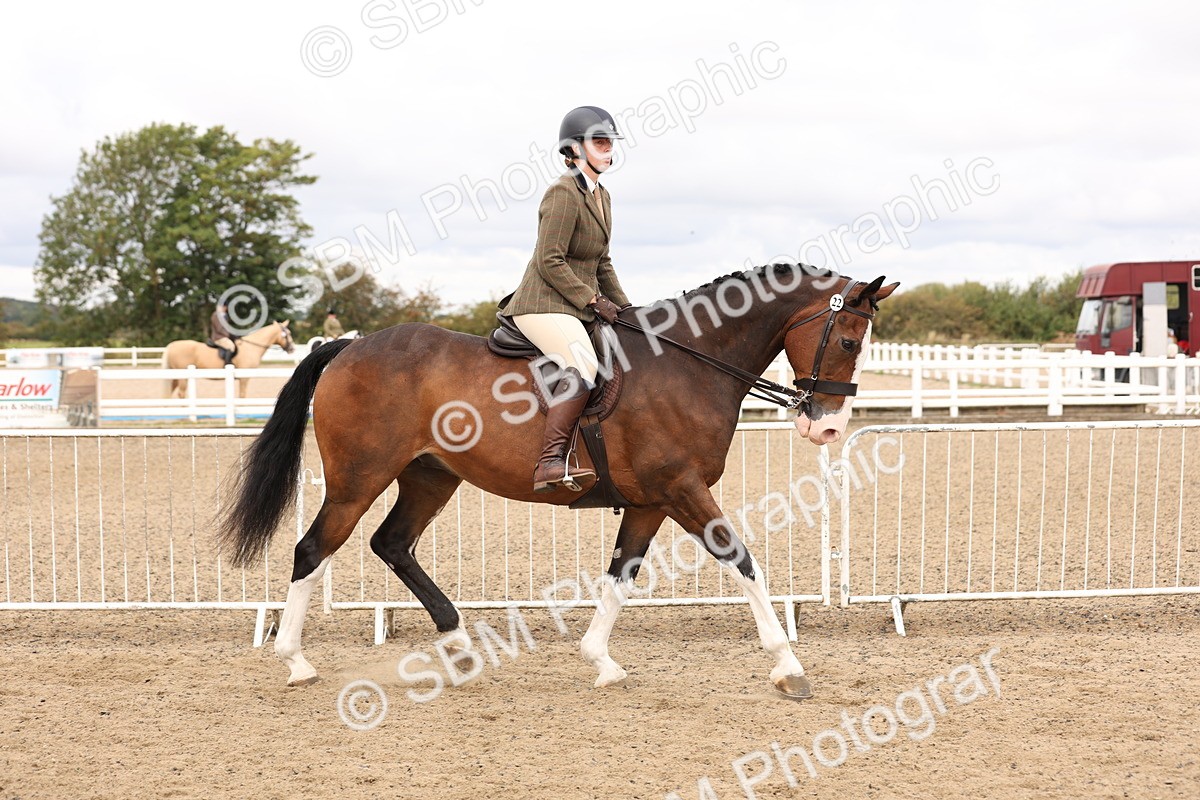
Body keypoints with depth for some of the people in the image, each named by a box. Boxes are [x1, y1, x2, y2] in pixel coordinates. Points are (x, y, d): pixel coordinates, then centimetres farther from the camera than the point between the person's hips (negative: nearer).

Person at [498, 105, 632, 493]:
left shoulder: (601, 196, 16)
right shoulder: (563, 193, -13)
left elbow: (602, 264, 24)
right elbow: (550, 262, -18)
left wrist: (625, 307, 14)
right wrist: (593, 300, -16)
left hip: (577, 307, 10)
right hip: (544, 306, -10)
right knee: (583, 365, -32)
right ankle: (550, 462, -37)